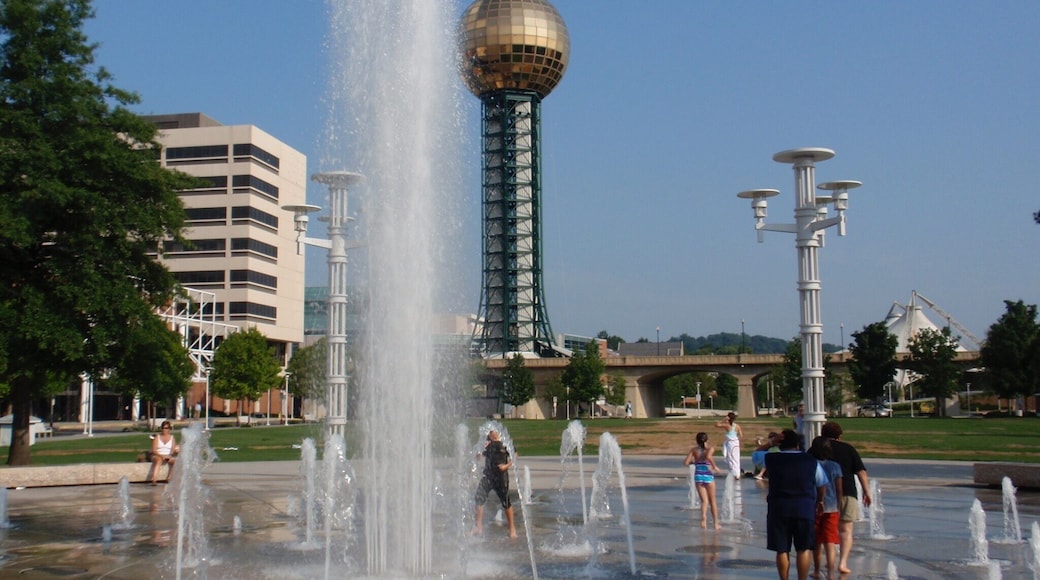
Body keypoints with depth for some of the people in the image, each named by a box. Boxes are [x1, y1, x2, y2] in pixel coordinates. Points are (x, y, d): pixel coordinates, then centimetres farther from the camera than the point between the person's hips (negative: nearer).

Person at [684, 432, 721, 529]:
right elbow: (708, 456, -27)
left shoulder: (694, 449, 3)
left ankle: (703, 517, -25)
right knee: (712, 501, 15)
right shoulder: (710, 448, -4)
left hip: (698, 476, 2)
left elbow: (686, 463, -3)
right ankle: (716, 523, 20)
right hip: (708, 476, -2)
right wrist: (715, 466, -15)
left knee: (704, 501, 4)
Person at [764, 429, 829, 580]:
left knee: (782, 550, 6)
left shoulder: (771, 460, -2)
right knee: (803, 549, 8)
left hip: (779, 508, 0)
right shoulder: (811, 461, 2)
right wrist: (820, 501, 29)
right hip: (805, 508, 0)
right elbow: (822, 485, 12)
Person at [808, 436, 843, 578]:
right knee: (830, 543, 0)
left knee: (816, 542, 14)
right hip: (831, 508, 0)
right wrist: (839, 507, 11)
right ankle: (830, 573, -9)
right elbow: (839, 490, 1)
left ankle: (816, 571, 26)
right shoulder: (835, 467, -3)